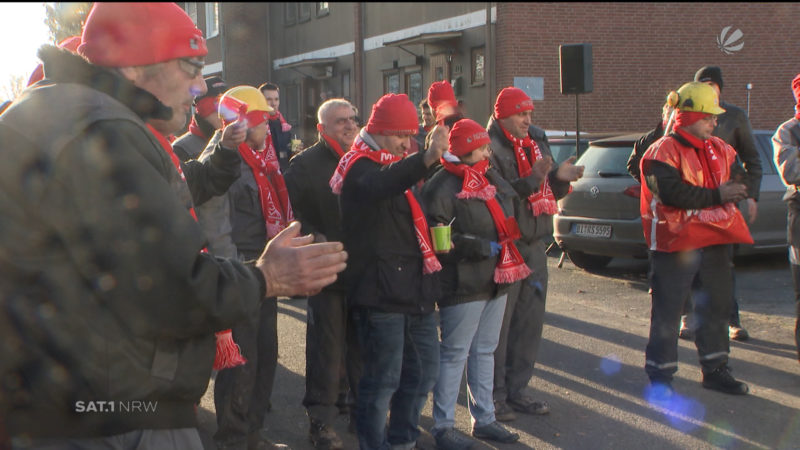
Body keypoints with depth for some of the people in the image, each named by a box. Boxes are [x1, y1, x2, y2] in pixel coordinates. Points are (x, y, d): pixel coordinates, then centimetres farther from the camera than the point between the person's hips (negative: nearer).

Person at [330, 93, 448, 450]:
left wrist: (435, 239, 12)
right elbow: (378, 186, -38)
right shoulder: (360, 166, -12)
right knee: (384, 379, -4)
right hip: (380, 293, -9)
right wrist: (427, 159, -53)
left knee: (424, 369, 16)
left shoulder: (398, 166, 18)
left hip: (414, 289, 9)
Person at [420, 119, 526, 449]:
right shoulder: (442, 188, -14)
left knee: (485, 351, 17)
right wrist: (482, 248, -20)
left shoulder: (492, 180, 12)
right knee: (454, 354, 0)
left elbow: (511, 218, 24)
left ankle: (484, 419, 30)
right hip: (462, 284, -8)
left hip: (496, 280, 9)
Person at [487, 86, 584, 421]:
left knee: (530, 321, 12)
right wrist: (532, 179, -28)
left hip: (534, 243, 8)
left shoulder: (537, 142, 12)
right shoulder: (490, 147, -12)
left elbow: (549, 193, 15)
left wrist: (559, 178, -5)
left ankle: (516, 390, 23)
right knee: (499, 323, -1)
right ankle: (494, 394, 11)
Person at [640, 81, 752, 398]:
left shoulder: (719, 149, 12)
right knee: (667, 311, 1)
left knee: (717, 306, 15)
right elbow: (672, 193, -24)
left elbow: (737, 178, 16)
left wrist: (734, 192, -7)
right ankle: (660, 375, 11)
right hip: (675, 242, -7)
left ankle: (715, 370, 29)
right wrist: (716, 196, -19)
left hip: (715, 240, 8)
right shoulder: (663, 152, -12)